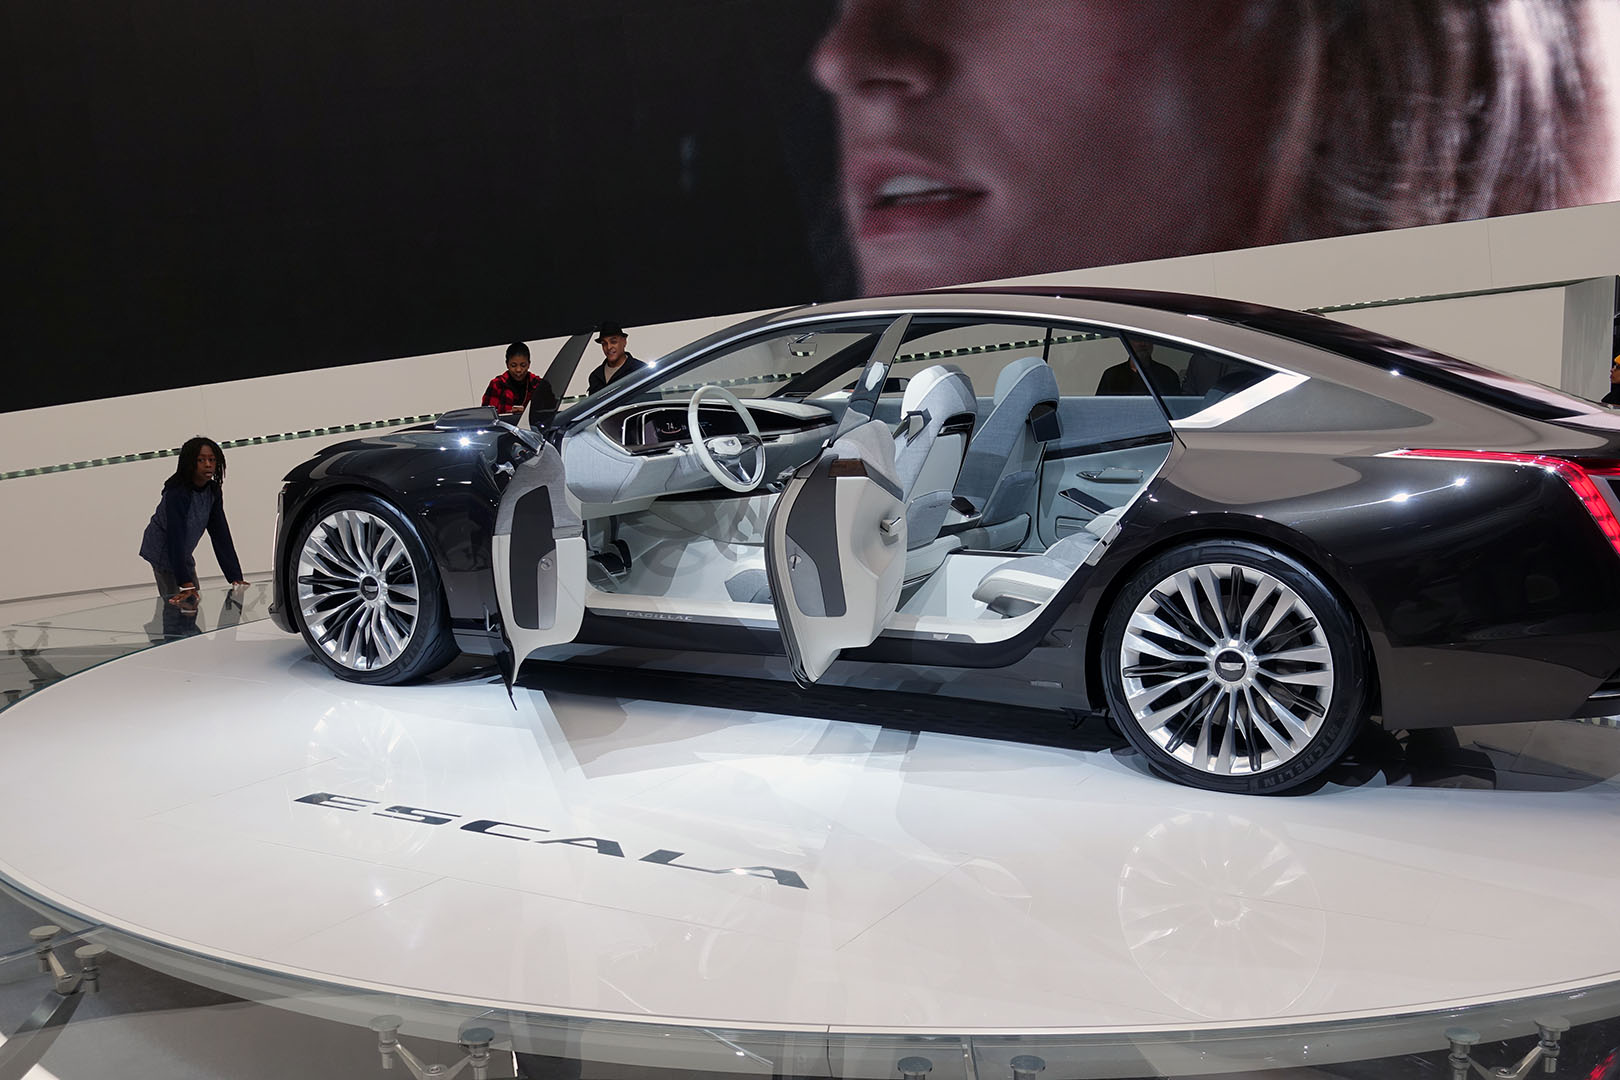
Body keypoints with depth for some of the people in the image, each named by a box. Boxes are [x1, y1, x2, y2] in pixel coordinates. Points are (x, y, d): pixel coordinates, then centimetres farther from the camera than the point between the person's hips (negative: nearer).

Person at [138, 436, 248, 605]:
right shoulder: (177, 492, -28)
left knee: (194, 602, 10)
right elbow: (176, 536, -33)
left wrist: (235, 577, -15)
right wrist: (186, 583, -40)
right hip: (163, 551, -7)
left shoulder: (213, 491, -8)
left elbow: (221, 534, -9)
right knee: (176, 605, -10)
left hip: (183, 553, 7)